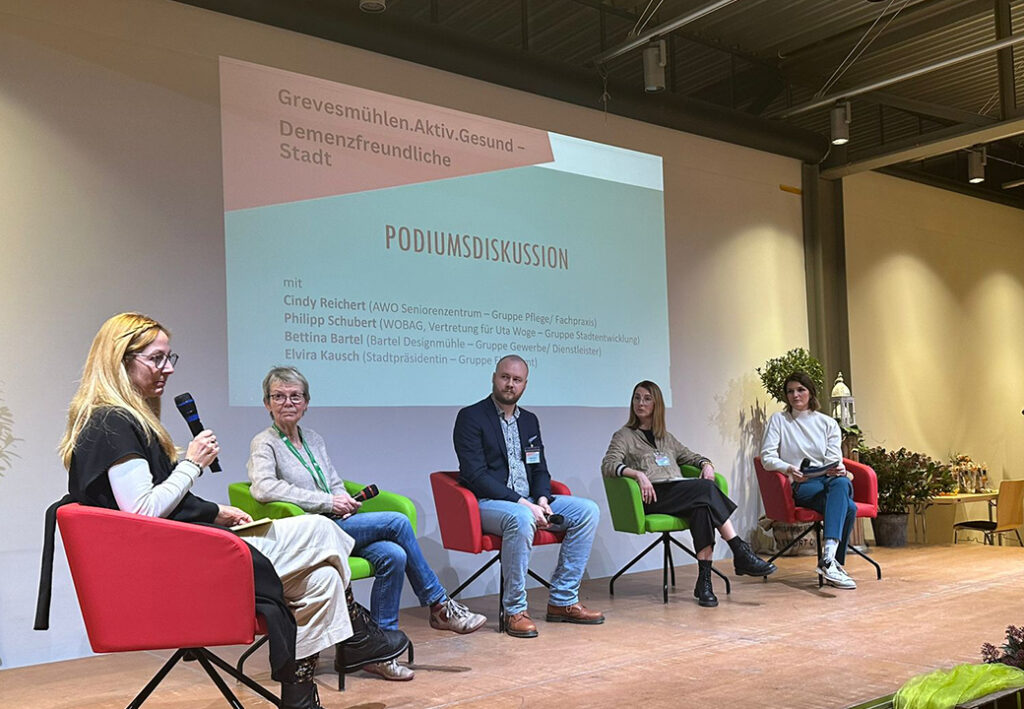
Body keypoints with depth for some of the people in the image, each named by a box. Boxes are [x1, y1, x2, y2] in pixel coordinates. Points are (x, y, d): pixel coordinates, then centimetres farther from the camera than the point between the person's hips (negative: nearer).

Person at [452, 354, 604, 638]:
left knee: (587, 510, -10)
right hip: (487, 503, -7)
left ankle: (562, 601, -5)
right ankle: (515, 610, -23)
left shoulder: (530, 421, 16)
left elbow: (540, 469, 17)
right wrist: (522, 503, -22)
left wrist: (542, 498, -6)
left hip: (527, 502, 7)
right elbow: (476, 476, -15)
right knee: (521, 518, -39)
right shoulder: (471, 417, -6)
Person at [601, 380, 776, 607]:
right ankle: (742, 553, -30)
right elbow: (607, 465, -2)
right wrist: (637, 473, -19)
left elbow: (690, 456, 34)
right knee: (706, 489, -29)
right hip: (653, 497, -5)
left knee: (702, 505, -32)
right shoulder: (624, 436, 13)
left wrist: (706, 464, 10)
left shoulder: (665, 437, 31)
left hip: (679, 492, 5)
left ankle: (704, 580, -37)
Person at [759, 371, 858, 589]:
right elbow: (767, 457, -2)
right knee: (847, 507, -33)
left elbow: (834, 459, 5)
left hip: (828, 480, 3)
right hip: (800, 487, -3)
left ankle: (828, 560, -44)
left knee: (841, 483, -37)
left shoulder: (828, 423, 17)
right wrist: (789, 469, -22)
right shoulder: (778, 420, 10)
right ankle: (833, 565, -38)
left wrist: (839, 470, -20)